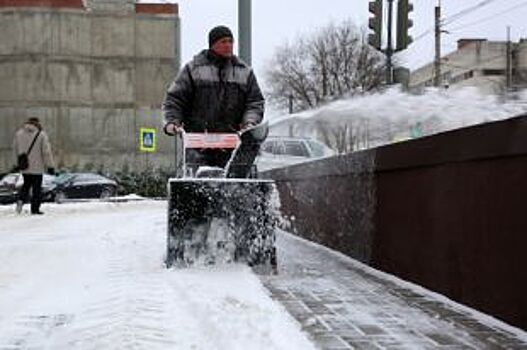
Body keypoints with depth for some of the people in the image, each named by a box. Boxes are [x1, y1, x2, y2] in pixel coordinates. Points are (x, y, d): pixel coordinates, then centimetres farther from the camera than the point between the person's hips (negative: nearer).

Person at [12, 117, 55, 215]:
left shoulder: (19, 133, 2)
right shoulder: (41, 134, -10)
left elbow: (15, 149, 14)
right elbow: (46, 152, -11)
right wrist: (50, 166, -6)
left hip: (24, 167, 4)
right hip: (37, 167, -4)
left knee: (26, 184, 22)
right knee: (36, 188, 5)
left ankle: (21, 200, 0)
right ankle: (35, 209, 6)